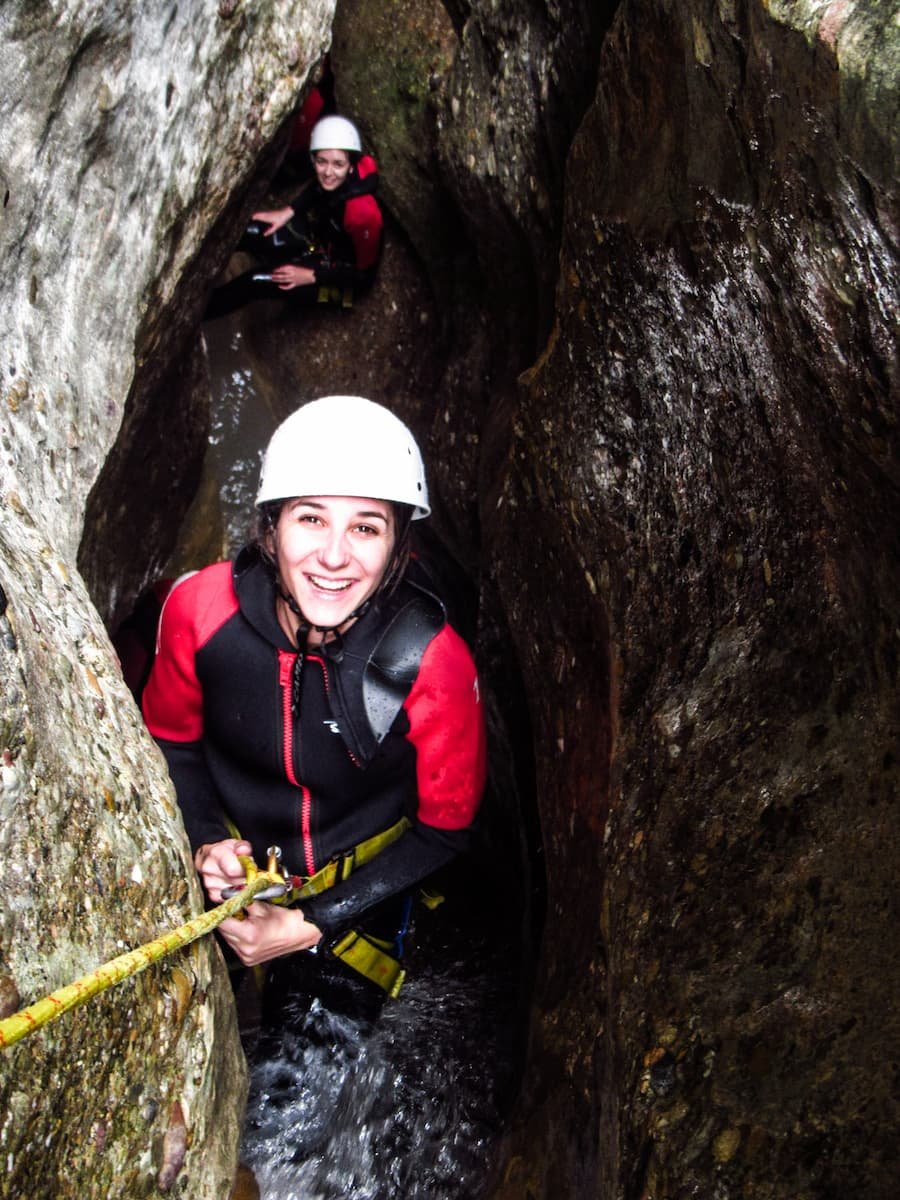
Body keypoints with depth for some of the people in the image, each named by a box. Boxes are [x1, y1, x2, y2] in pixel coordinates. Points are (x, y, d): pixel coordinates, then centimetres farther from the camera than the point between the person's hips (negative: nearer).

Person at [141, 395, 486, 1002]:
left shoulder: (434, 661, -34)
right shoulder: (199, 607, -27)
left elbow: (445, 827, -19)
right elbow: (172, 738, -6)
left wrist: (315, 925, -22)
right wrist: (205, 839, -21)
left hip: (366, 880, -2)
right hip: (240, 861, 2)